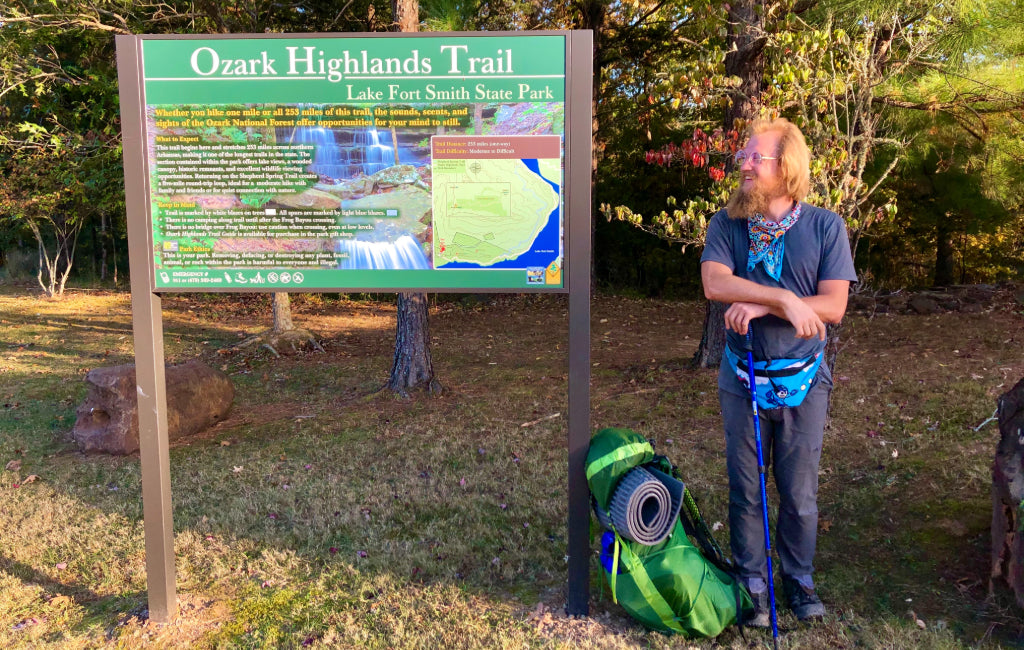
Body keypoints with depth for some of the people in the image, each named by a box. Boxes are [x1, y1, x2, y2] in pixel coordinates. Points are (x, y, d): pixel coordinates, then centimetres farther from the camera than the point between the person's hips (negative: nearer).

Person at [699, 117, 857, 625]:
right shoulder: (726, 225, -1)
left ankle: (799, 579, 30)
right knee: (745, 490, 10)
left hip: (803, 379, 0)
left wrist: (759, 306, -20)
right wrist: (786, 301, -25)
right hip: (742, 378, 1)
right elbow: (714, 283, -19)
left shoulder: (825, 226, -4)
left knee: (800, 493, 10)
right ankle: (752, 583, 27)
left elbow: (833, 306, -12)